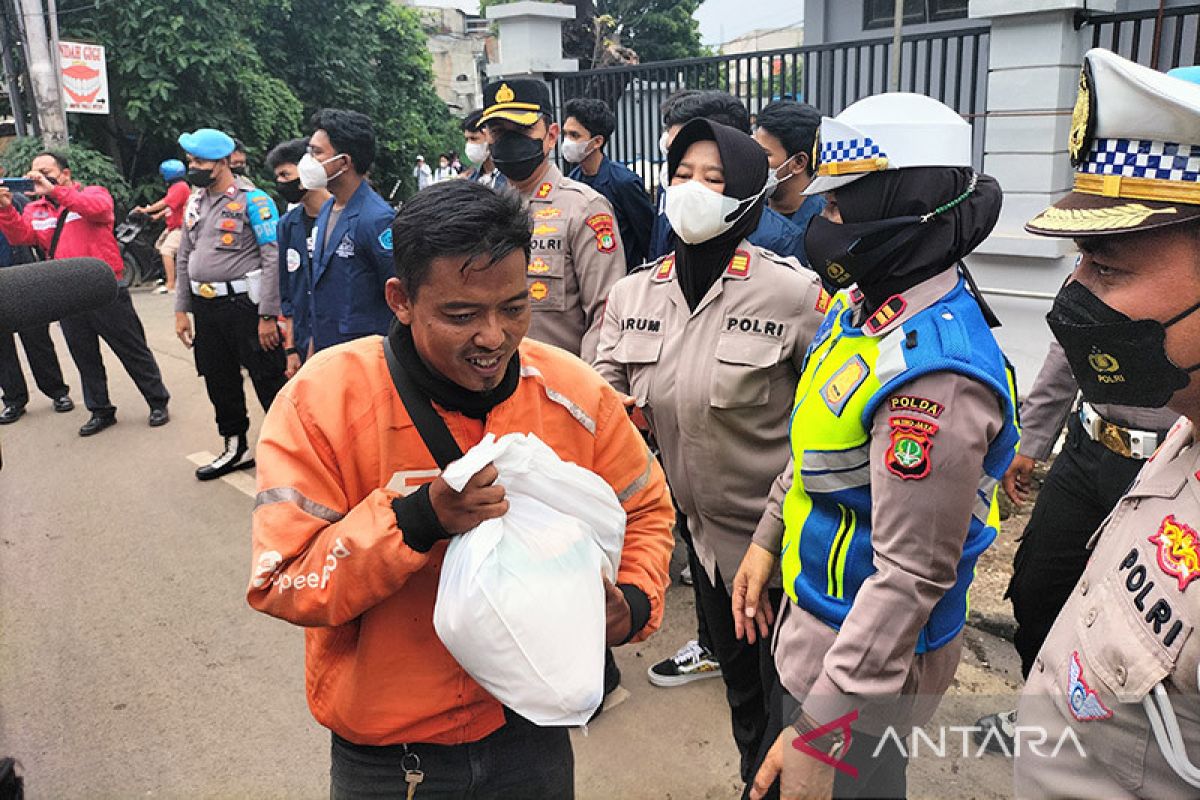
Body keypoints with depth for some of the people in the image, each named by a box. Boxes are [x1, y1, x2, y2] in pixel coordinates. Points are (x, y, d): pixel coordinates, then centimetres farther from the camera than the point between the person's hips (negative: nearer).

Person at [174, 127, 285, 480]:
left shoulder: (252, 200, -10)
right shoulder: (195, 202, 12)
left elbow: (273, 258, -15)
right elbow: (184, 258, 18)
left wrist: (267, 316, -18)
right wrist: (181, 310, 13)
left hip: (244, 304, -7)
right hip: (206, 307, 7)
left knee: (269, 382, -2)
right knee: (220, 383, 16)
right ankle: (236, 448, 32)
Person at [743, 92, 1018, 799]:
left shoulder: (933, 373, -32)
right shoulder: (865, 305, -1)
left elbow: (911, 575, -30)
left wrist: (821, 729, -27)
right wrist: (770, 536, 15)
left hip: (871, 656, -9)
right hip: (815, 613, 9)